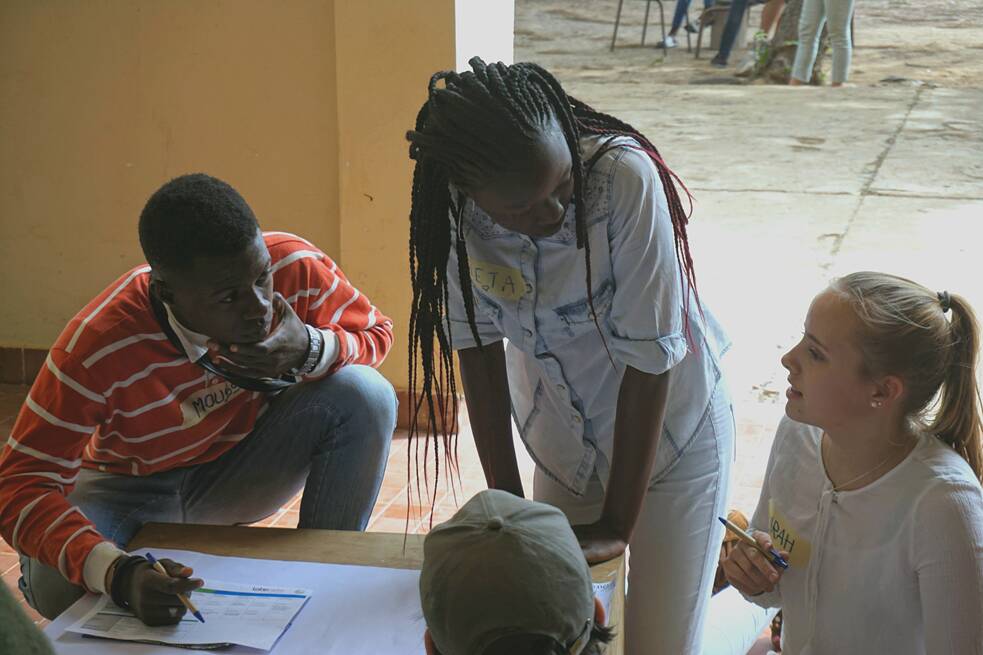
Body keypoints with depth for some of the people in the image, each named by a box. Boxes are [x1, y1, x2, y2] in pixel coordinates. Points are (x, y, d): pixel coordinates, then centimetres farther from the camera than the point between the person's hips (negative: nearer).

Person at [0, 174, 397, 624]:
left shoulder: (294, 267, -27)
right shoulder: (96, 347, -35)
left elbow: (376, 333, -8)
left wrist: (310, 351, -33)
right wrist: (118, 574, -54)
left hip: (244, 461, 3)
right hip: (133, 485, -2)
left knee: (365, 394, -24)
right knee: (53, 582, -34)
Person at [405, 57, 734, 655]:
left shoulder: (625, 176, -32)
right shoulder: (454, 210, -21)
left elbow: (648, 359, -26)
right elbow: (479, 347, -8)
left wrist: (616, 527, -19)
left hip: (671, 427, -3)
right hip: (565, 442, 4)